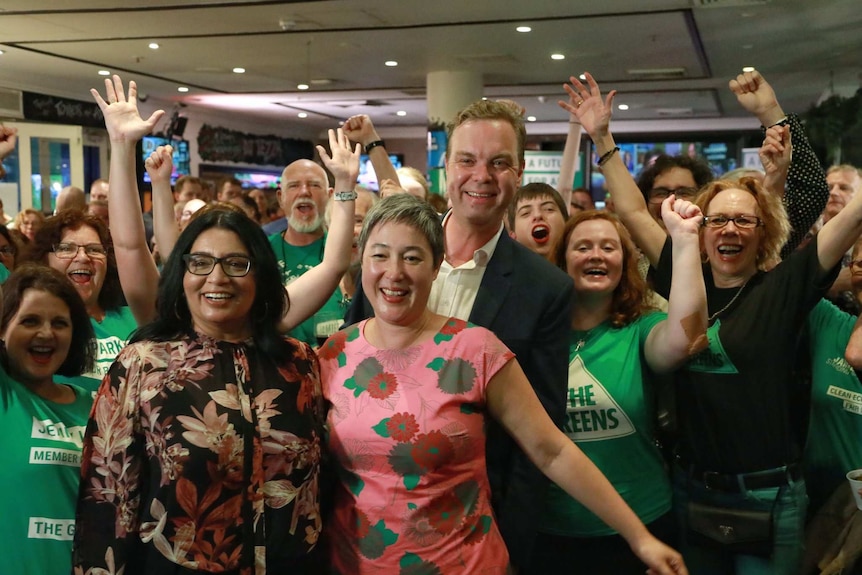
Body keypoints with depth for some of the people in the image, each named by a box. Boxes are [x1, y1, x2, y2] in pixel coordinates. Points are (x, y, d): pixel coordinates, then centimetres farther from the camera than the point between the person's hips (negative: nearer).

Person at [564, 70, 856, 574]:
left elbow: (853, 213, -13)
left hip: (769, 496, -3)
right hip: (692, 490, 3)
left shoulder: (784, 286, -5)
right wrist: (603, 138, 6)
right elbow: (633, 212, 6)